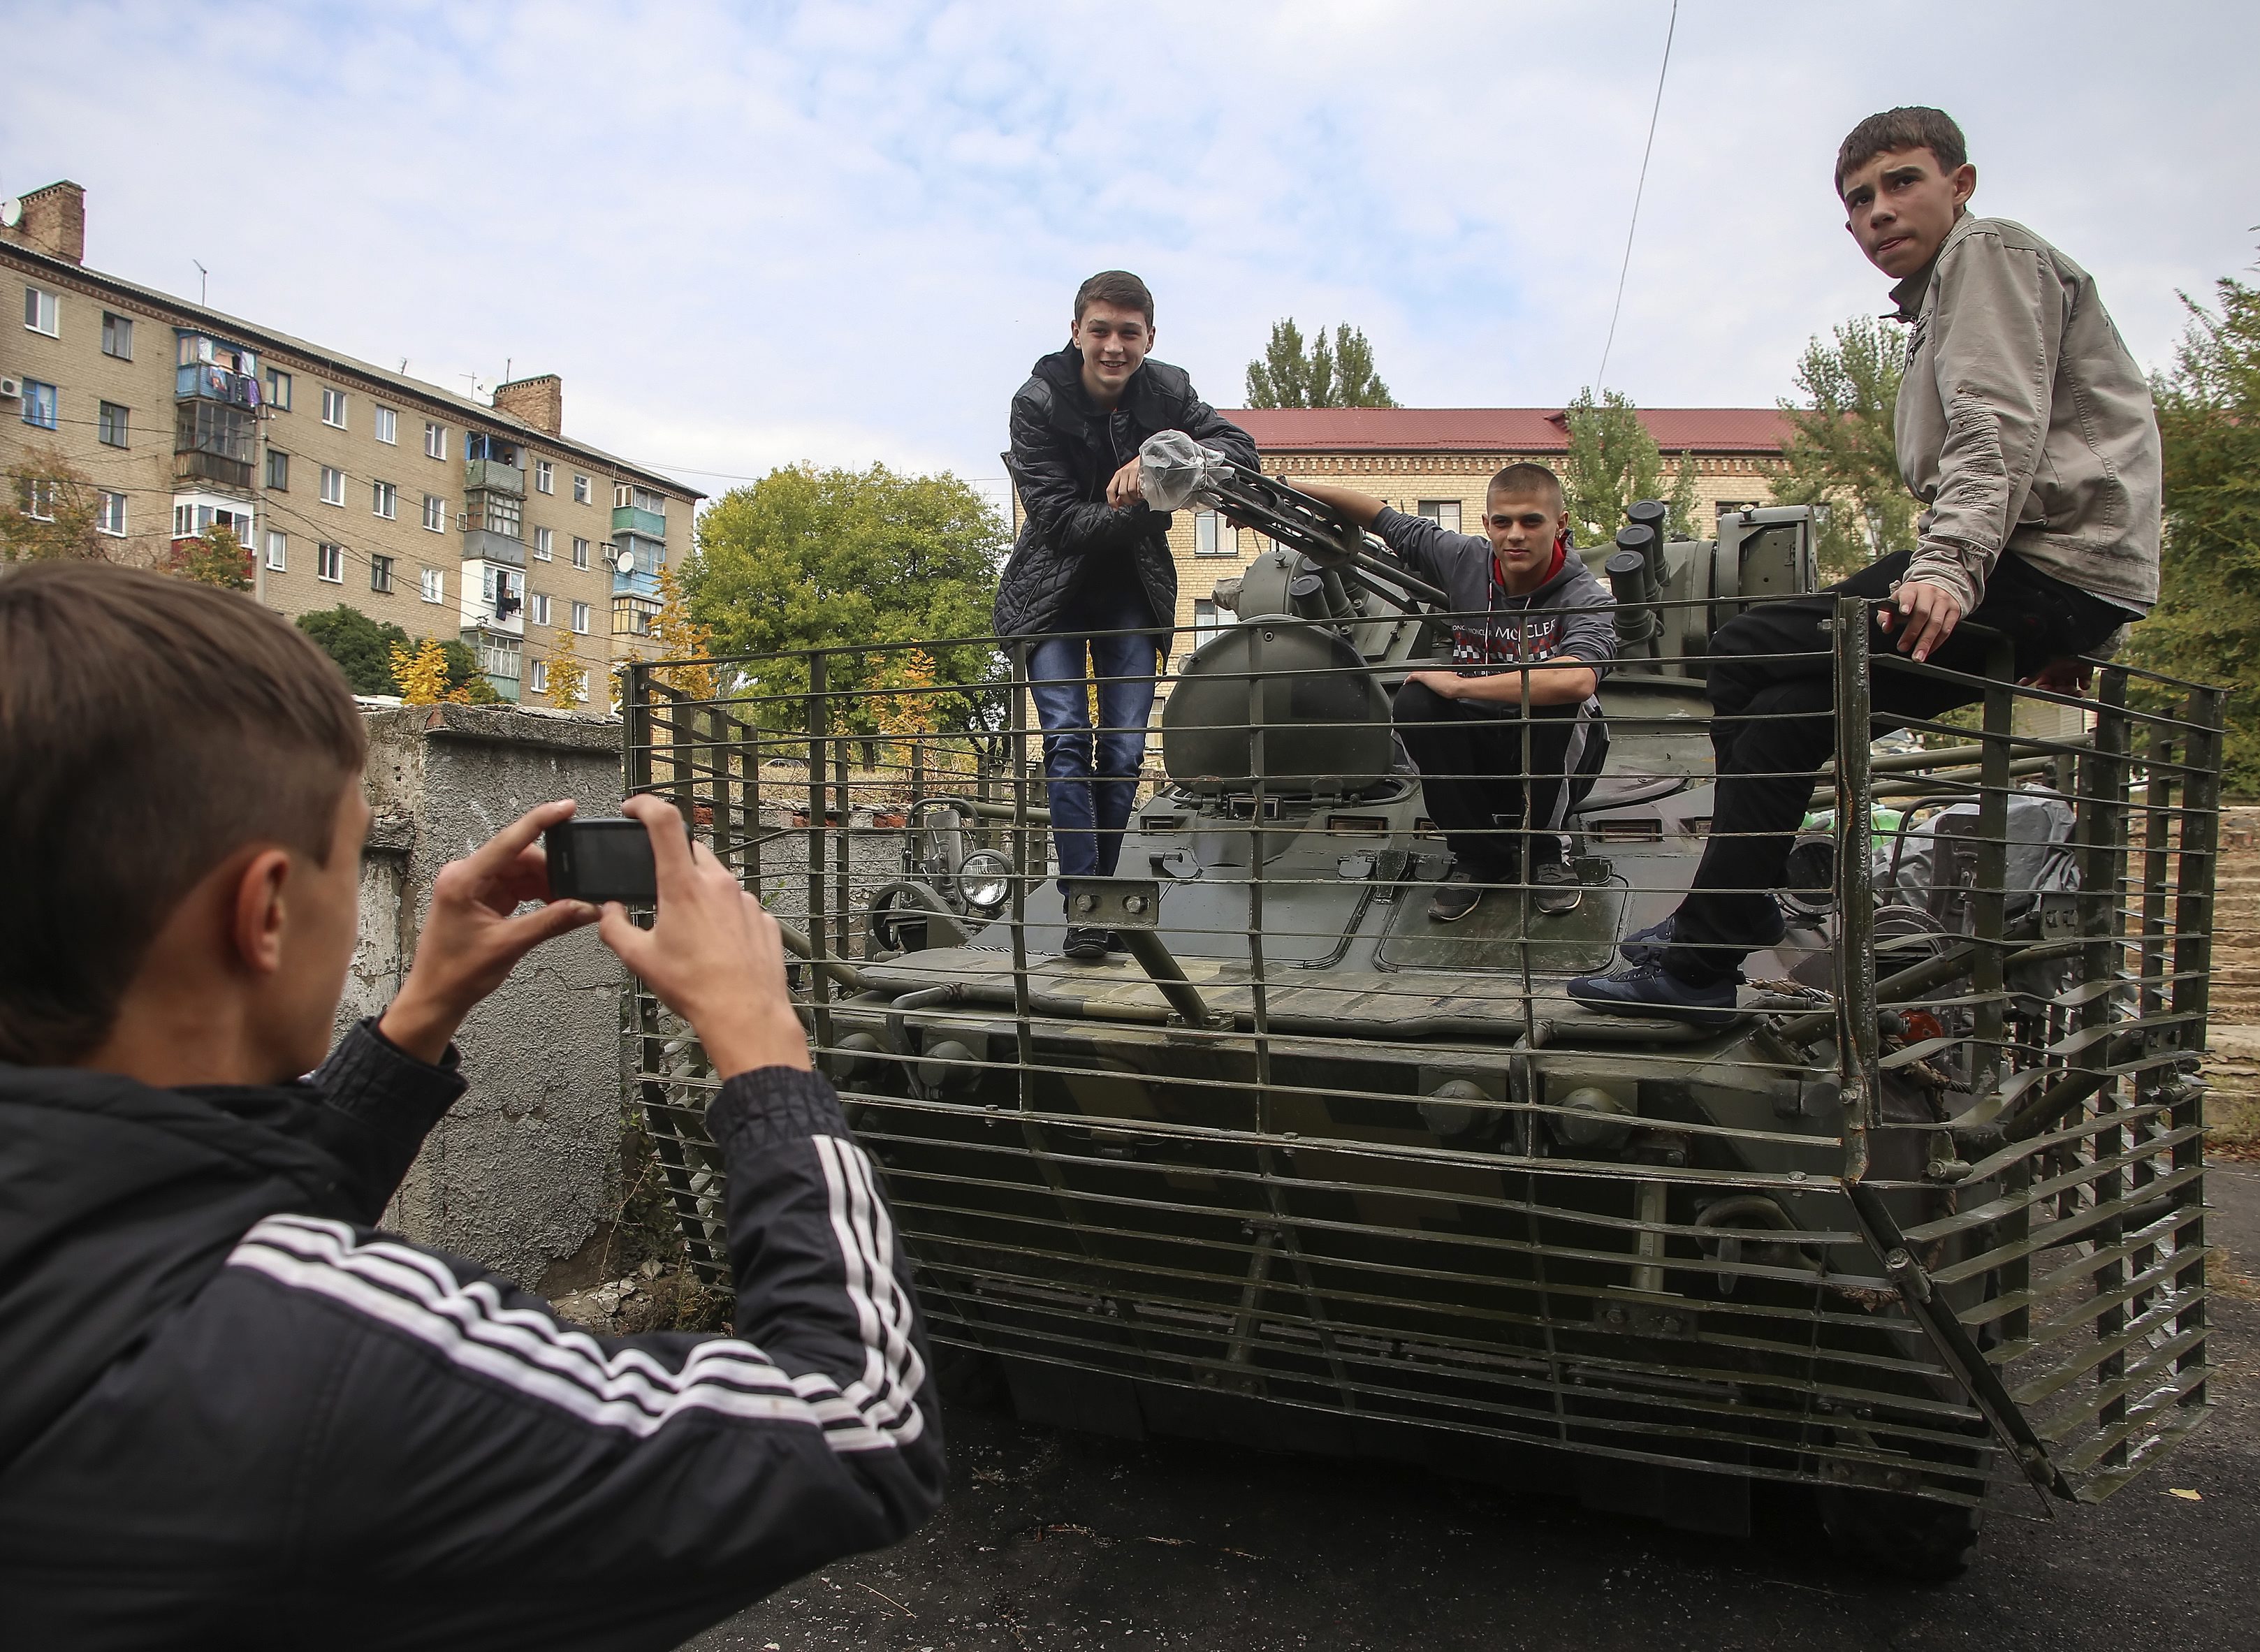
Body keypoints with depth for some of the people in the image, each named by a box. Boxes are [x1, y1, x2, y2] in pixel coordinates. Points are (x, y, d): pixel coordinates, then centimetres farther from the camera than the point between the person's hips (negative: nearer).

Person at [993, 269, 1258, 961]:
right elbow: (1059, 521, -19)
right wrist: (1145, 503, -31)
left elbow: (1241, 449, -14)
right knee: (1067, 741, -14)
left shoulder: (1167, 391, -6)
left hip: (1132, 592, 3)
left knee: (1124, 751, -2)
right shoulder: (1038, 403, -15)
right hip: (1054, 592, -3)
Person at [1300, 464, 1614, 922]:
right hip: (1477, 749, 3)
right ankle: (1479, 853, -6)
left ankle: (1541, 849, -6)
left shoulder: (1584, 597, -21)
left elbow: (1578, 680, -42)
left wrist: (1460, 685, -34)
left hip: (1553, 760, -3)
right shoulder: (1465, 559, -8)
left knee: (1565, 706, -34)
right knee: (1414, 703, -24)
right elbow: (1383, 517, 3)